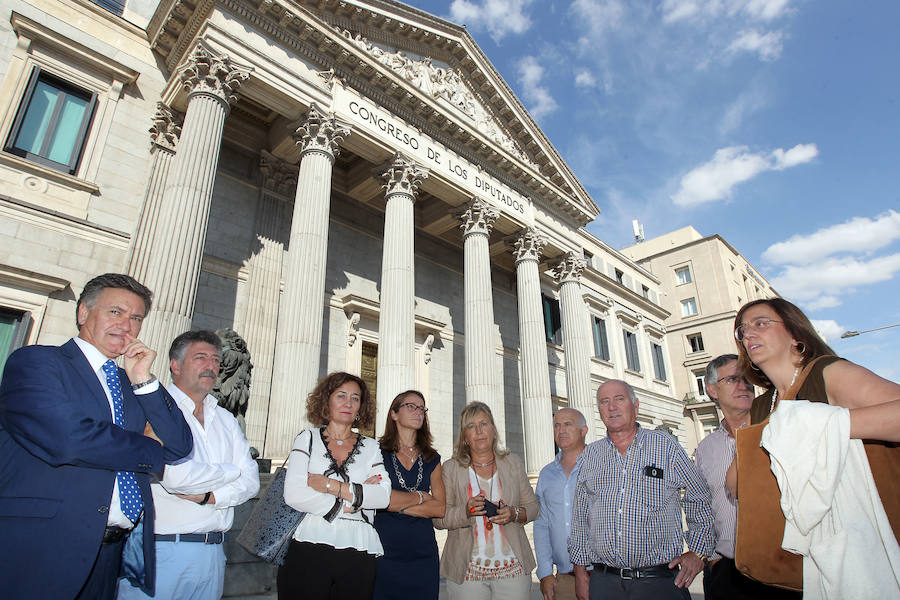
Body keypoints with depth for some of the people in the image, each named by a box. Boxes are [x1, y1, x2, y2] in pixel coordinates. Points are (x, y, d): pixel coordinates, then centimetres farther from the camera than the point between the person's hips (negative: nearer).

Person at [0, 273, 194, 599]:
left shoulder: (132, 384, 11)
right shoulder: (35, 361, -6)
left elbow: (179, 447, 3)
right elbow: (68, 440, -22)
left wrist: (143, 380, -6)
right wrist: (151, 450, -6)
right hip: (41, 547, -6)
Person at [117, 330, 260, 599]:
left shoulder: (225, 419, 12)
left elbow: (251, 480, 5)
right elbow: (175, 476, -22)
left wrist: (209, 496, -13)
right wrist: (231, 471, -6)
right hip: (161, 550, -6)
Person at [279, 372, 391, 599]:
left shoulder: (370, 447, 10)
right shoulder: (308, 438, 6)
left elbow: (383, 496, -5)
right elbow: (293, 494, -8)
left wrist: (330, 485, -11)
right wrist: (348, 503, -9)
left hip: (358, 554, 2)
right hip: (308, 550, -1)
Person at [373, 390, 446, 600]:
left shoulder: (432, 459, 11)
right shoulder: (377, 452, 0)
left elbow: (440, 508, 2)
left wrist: (397, 503, -8)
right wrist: (419, 497, -3)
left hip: (422, 550, 3)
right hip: (385, 549, -3)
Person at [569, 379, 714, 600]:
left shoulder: (666, 445, 1)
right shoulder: (590, 455, 6)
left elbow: (699, 501, 7)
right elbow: (579, 517, 10)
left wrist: (698, 552, -1)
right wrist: (580, 570, 7)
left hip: (659, 580, -2)